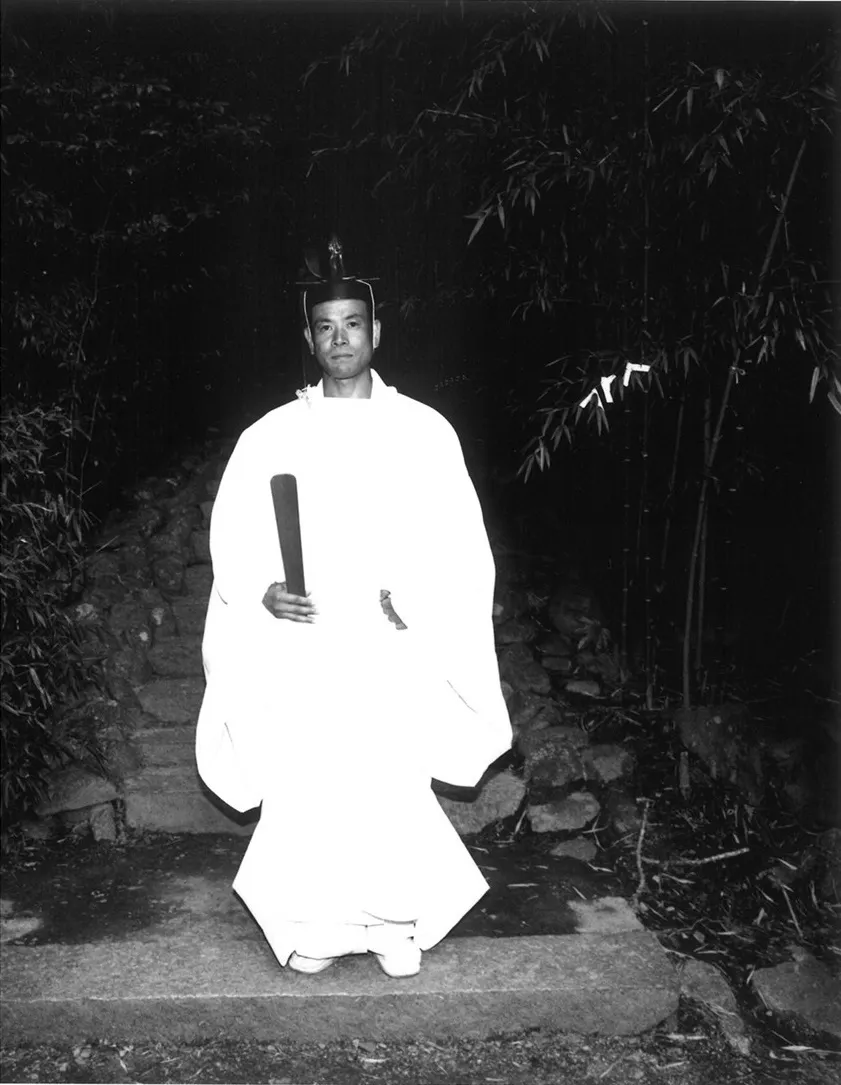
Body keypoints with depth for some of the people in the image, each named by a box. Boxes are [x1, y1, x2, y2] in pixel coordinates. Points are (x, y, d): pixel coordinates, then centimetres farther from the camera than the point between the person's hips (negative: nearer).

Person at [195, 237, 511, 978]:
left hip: (393, 656, -1)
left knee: (394, 787, 1)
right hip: (301, 657, 1)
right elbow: (233, 541, 7)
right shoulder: (270, 437, 4)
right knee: (305, 786, 5)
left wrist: (421, 599, -14)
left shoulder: (425, 431, 2)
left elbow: (462, 544, 2)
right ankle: (315, 924, 27)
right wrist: (265, 591, -12)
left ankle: (398, 921, 25)